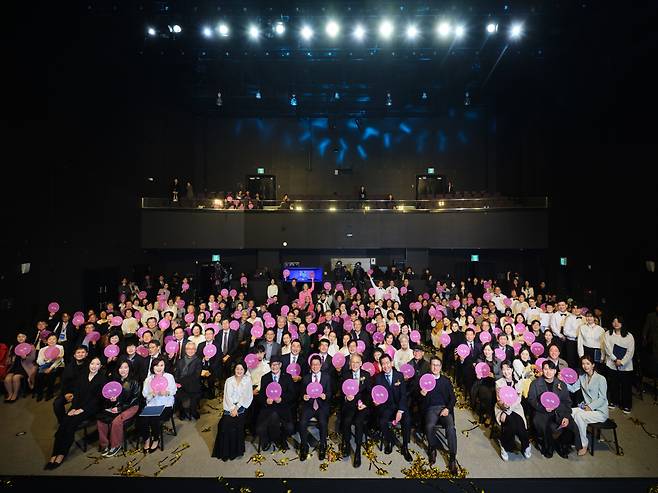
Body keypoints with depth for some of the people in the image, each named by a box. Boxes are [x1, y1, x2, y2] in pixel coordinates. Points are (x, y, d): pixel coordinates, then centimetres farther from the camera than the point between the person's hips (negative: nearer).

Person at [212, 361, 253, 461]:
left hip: (241, 406, -1)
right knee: (226, 422, -17)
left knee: (237, 422, -18)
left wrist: (237, 408, -10)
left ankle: (236, 450, -2)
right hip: (230, 406, 1)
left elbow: (246, 396, -3)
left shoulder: (247, 380, 2)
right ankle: (225, 451, -1)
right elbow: (227, 396, -1)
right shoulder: (229, 380, 4)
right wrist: (232, 408, -11)